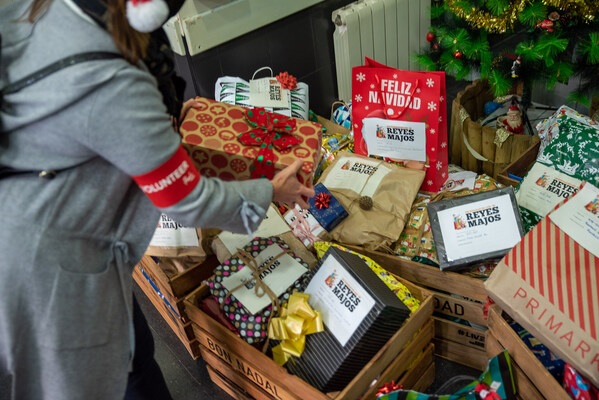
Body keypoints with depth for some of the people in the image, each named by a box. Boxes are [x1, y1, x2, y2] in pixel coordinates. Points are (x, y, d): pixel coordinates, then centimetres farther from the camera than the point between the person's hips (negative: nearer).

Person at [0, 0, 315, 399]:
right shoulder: (116, 89, -31)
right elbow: (188, 202, -20)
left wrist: (163, 120, 15)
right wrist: (272, 191, -4)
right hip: (45, 263, -8)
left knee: (133, 347, 25)